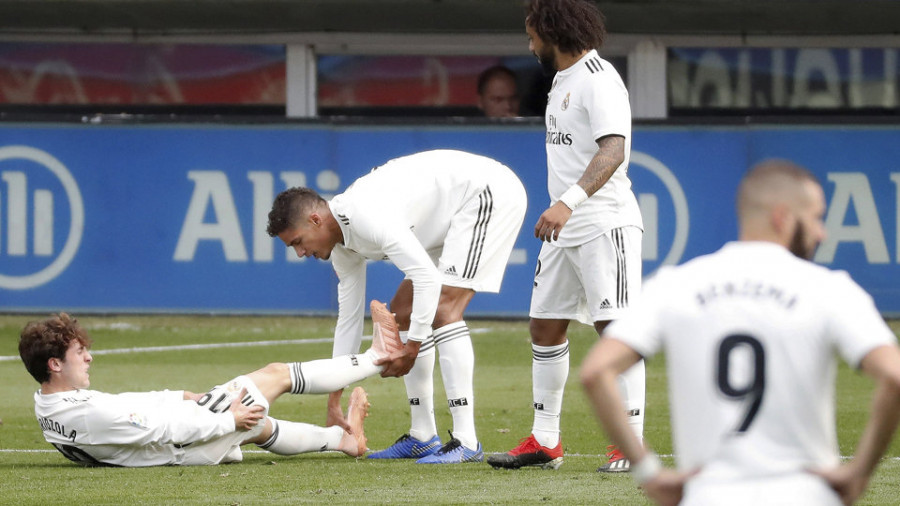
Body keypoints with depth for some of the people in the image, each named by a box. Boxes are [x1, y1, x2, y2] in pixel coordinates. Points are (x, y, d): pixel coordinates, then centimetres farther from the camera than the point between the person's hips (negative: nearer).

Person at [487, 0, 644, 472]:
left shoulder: (598, 80, -14)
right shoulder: (563, 79, 16)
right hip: (563, 227, 10)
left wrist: (569, 201, -38)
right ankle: (544, 441, 19)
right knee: (544, 326, 11)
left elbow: (613, 149, -27)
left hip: (604, 224, -10)